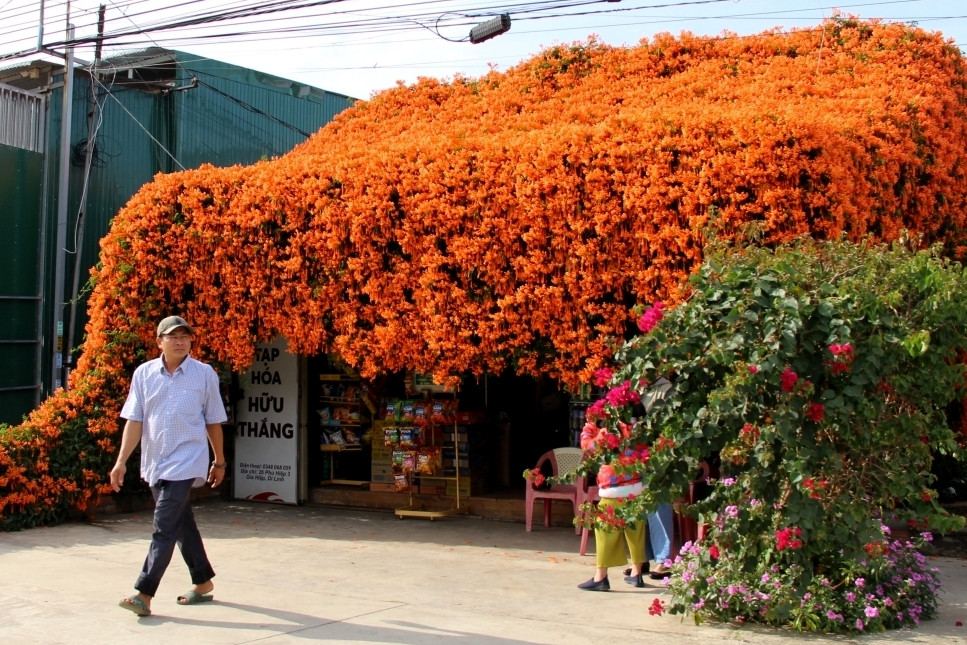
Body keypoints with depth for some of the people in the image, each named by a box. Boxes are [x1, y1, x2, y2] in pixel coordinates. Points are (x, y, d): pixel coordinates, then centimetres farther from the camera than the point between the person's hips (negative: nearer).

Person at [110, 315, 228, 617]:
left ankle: (144, 594, -9)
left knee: (164, 528, -11)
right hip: (154, 464, 4)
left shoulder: (205, 374, -2)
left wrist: (219, 461, 10)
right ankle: (203, 582, 28)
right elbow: (134, 420, 3)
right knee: (182, 524, 15)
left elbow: (213, 421, 5)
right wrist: (121, 461, -4)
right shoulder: (144, 373, 4)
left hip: (186, 463, -4)